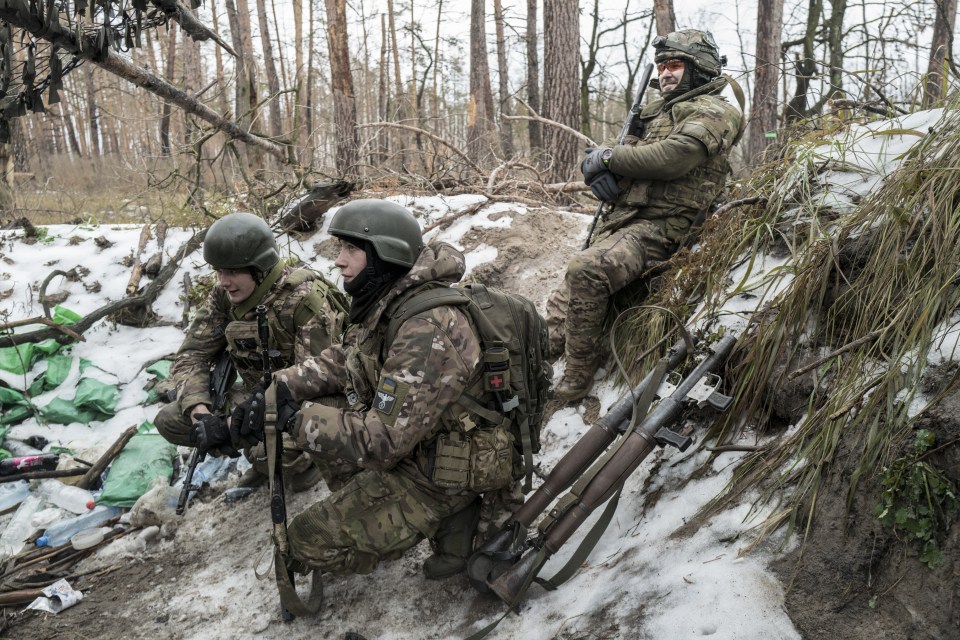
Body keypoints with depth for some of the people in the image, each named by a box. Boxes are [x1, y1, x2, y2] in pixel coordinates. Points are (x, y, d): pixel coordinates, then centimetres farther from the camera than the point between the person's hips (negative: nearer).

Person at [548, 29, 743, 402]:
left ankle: (578, 377, -24)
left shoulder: (712, 112, -1)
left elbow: (672, 158, -18)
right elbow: (634, 155, 21)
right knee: (560, 311, -4)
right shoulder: (658, 112, 26)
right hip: (618, 222, 9)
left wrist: (610, 157, -8)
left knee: (585, 270, -32)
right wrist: (598, 167, -4)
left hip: (656, 228, -9)